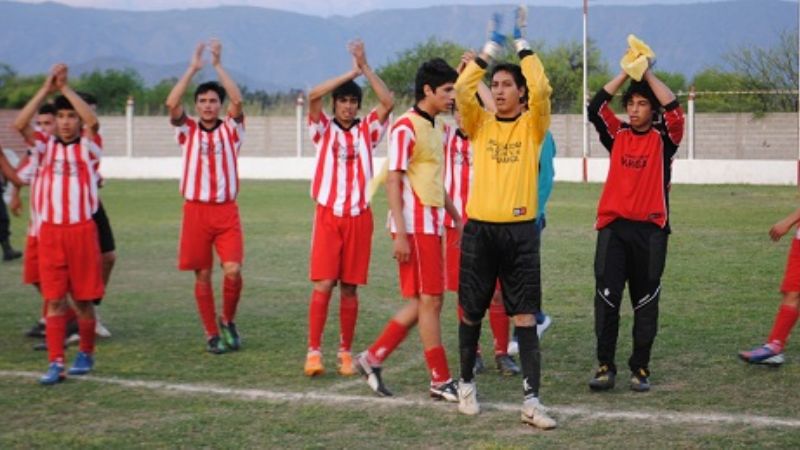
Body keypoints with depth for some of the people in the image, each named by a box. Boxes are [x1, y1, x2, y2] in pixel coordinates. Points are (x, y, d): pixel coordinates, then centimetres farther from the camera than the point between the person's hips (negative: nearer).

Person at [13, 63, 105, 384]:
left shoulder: (87, 147, 4)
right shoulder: (45, 146, 8)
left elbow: (93, 121, -16)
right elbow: (20, 124, -8)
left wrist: (65, 87, -13)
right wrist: (46, 88, -11)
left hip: (82, 230, -1)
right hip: (50, 231, 1)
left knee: (83, 299, 7)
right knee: (54, 300, -1)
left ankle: (86, 354, 24)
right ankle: (56, 363, -1)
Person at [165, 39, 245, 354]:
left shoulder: (230, 129, 6)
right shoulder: (188, 130, 6)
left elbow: (237, 101, -12)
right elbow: (172, 104, -11)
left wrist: (218, 65, -11)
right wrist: (193, 68, -10)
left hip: (226, 210, 0)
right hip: (196, 210, 0)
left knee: (233, 270, -13)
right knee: (203, 275, 3)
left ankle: (228, 321, 11)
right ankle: (211, 334, 12)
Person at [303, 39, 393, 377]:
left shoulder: (367, 130, 7)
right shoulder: (324, 129, 4)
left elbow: (388, 103, -8)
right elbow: (313, 95, -12)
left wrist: (365, 68, -12)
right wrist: (351, 72, -12)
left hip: (359, 216, 2)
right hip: (328, 215, -2)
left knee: (350, 287, 5)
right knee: (323, 284, -9)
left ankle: (346, 352, 13)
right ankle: (313, 351, -6)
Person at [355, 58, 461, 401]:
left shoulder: (439, 128, 16)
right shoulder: (406, 127, -12)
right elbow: (393, 181, -15)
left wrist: (457, 218, 21)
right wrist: (400, 234, -19)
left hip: (432, 224, 9)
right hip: (414, 226, -9)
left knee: (422, 302, 10)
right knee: (429, 301, -4)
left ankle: (372, 358, 17)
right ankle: (441, 382, 2)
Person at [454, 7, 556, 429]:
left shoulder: (532, 126, 4)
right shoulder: (479, 124, 7)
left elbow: (541, 90, -14)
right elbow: (462, 89, -10)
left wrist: (522, 44, -6)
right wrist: (491, 48, -5)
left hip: (520, 231, -1)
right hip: (479, 229, 1)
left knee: (525, 317, -4)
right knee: (471, 312, 10)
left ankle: (531, 399, -4)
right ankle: (466, 383, 28)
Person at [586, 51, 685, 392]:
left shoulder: (663, 139, 4)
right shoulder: (617, 135, 10)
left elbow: (675, 111, -13)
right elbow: (595, 108, -3)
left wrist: (648, 74, -7)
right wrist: (625, 72, -4)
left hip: (650, 230, -1)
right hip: (613, 227, 1)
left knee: (645, 302, 4)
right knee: (607, 299, -5)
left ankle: (640, 369, 12)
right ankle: (605, 366, 0)